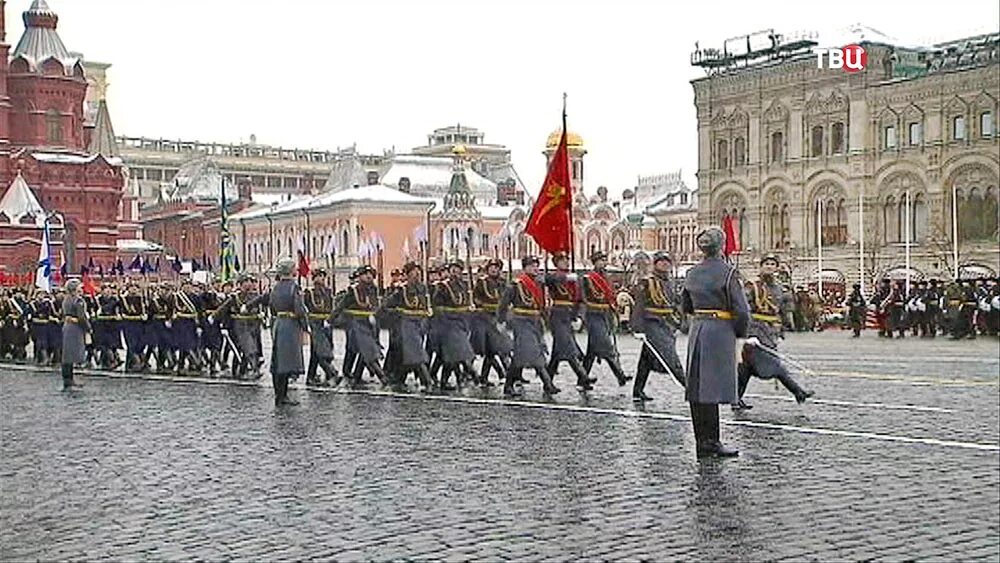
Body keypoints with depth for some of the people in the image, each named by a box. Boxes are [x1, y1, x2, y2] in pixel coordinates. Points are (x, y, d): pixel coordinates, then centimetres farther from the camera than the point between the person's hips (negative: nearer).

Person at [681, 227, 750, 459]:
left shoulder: (692, 274, 9)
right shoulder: (727, 272, -11)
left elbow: (686, 306, 20)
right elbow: (742, 309, -12)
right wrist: (741, 333, 2)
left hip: (697, 331, 7)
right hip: (720, 332, -6)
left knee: (697, 386, 8)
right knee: (713, 388, -5)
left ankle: (702, 442, 14)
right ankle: (711, 442, -3)